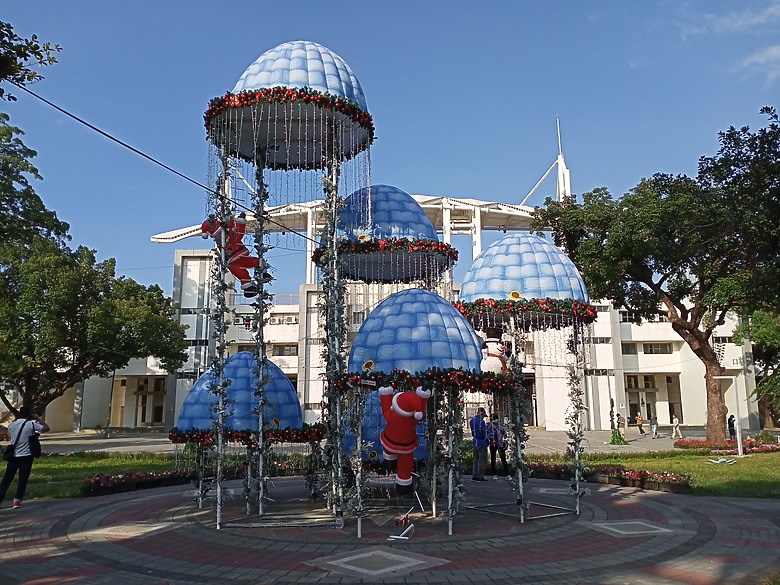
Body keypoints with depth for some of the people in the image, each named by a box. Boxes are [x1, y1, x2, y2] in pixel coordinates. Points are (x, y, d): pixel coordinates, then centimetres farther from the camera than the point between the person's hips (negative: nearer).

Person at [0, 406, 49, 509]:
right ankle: (17, 500, -1)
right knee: (23, 479, 2)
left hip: (13, 456, 4)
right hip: (26, 456, -4)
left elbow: (10, 438, 18)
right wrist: (38, 419, 4)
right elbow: (46, 428, -4)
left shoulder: (11, 425, 5)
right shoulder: (31, 424, -10)